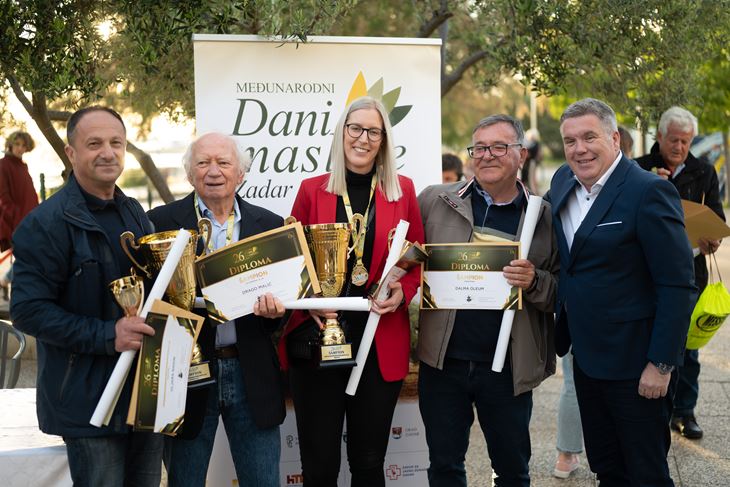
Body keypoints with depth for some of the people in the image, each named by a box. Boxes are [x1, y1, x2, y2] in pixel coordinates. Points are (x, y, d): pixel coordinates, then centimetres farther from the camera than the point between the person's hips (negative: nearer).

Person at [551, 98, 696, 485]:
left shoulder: (649, 192, -18)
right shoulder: (563, 181, 5)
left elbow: (678, 286, -18)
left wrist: (661, 364, -19)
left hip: (634, 364, -7)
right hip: (586, 355, 7)